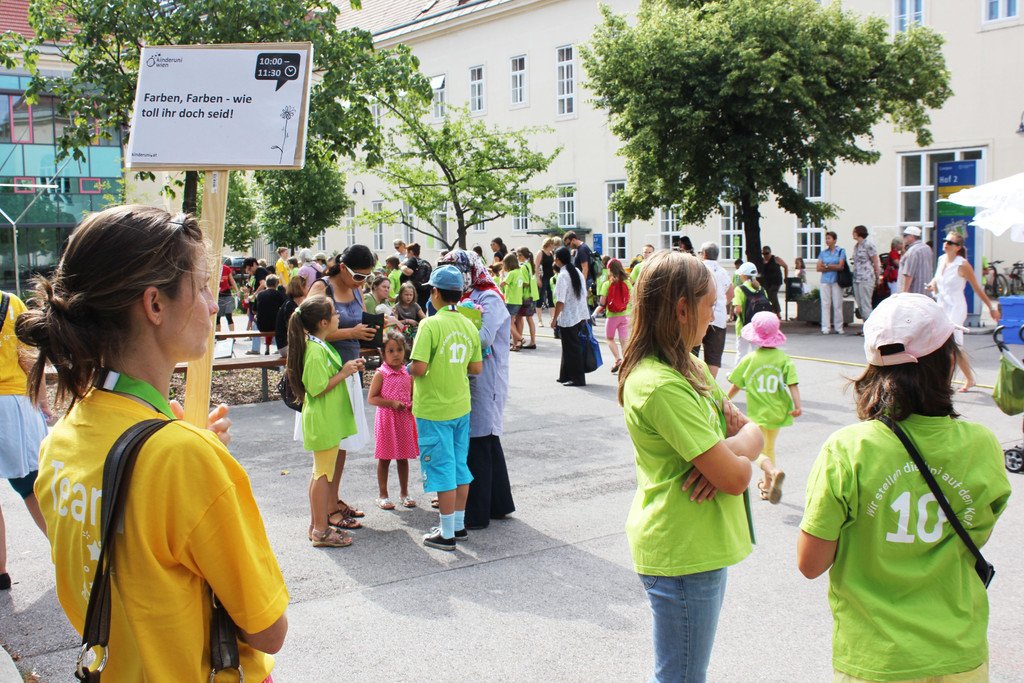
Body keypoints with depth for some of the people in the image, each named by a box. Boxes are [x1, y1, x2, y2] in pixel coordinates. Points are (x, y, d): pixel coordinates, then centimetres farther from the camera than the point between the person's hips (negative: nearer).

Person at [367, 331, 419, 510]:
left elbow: (413, 395, 17)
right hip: (386, 419, -4)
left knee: (403, 458, 12)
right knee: (384, 458, 5)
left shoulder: (408, 373, 6)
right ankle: (382, 494, 16)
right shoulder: (381, 374, -8)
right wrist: (391, 403, -20)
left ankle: (404, 493, 24)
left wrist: (414, 405, -5)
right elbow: (371, 398, -11)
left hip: (405, 419, 4)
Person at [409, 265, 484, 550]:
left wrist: (410, 369, -2)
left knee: (442, 469, 1)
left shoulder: (431, 325, -18)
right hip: (461, 407, 6)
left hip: (434, 410, -6)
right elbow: (477, 368, 7)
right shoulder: (468, 325, 2)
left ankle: (447, 534, 8)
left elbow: (418, 368, -23)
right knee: (460, 465, 16)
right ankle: (459, 523, 27)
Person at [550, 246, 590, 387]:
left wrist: (554, 319, -13)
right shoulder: (578, 272, 7)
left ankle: (577, 378, 5)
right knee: (573, 347, 17)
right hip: (581, 316, 8)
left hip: (568, 318, -8)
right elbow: (584, 295, 12)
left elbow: (560, 301, -21)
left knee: (571, 349, 1)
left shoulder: (563, 275, -17)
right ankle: (566, 376, 26)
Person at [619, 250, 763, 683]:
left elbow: (753, 432, 8)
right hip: (682, 553, -10)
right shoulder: (662, 385, -24)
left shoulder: (691, 367, 8)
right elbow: (734, 479, -25)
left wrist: (730, 449, -14)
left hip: (701, 545, 10)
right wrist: (736, 456, -3)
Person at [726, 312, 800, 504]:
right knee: (770, 448, 22)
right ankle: (767, 485, 31)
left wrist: (725, 401, 16)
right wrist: (797, 405, -17)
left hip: (757, 414, -3)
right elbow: (792, 383, -14)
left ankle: (774, 472, -32)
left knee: (759, 452, -2)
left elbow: (736, 385, 0)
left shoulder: (749, 359, -8)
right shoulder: (783, 359, -3)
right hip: (778, 413, 4)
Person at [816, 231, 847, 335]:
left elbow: (840, 266, -6)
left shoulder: (841, 251, 4)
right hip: (825, 281, 2)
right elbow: (819, 268, 3)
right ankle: (825, 327, 0)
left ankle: (838, 327, 3)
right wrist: (833, 267, -5)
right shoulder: (823, 252, 12)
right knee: (825, 304, -2)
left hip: (836, 281, -2)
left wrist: (827, 266, -3)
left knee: (837, 304, -2)